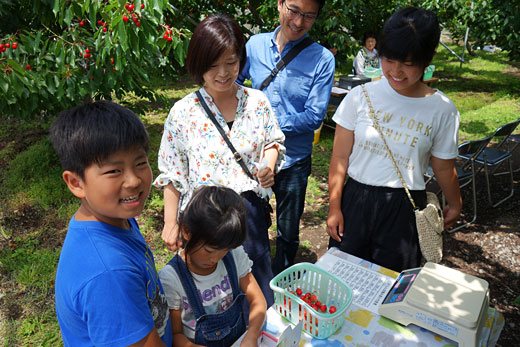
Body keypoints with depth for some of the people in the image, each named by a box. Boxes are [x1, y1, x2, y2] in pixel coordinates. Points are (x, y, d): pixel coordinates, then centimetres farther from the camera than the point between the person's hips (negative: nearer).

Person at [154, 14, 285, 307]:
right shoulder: (183, 112, -9)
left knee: (259, 289, 18)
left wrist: (269, 165, -11)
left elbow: (274, 141, 11)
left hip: (249, 209, 3)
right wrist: (171, 223, 0)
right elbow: (172, 174, -2)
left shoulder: (258, 102, -4)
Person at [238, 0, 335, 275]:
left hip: (293, 161, -2)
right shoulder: (255, 44, -3)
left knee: (288, 232, 17)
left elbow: (315, 116, -14)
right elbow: (235, 81, 10)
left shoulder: (322, 59, -12)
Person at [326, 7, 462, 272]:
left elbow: (443, 167, 8)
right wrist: (334, 207, -3)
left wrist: (454, 204, 21)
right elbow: (340, 157, -3)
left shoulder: (442, 110, -5)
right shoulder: (360, 97, -6)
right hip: (356, 200, 0)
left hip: (405, 207, 0)